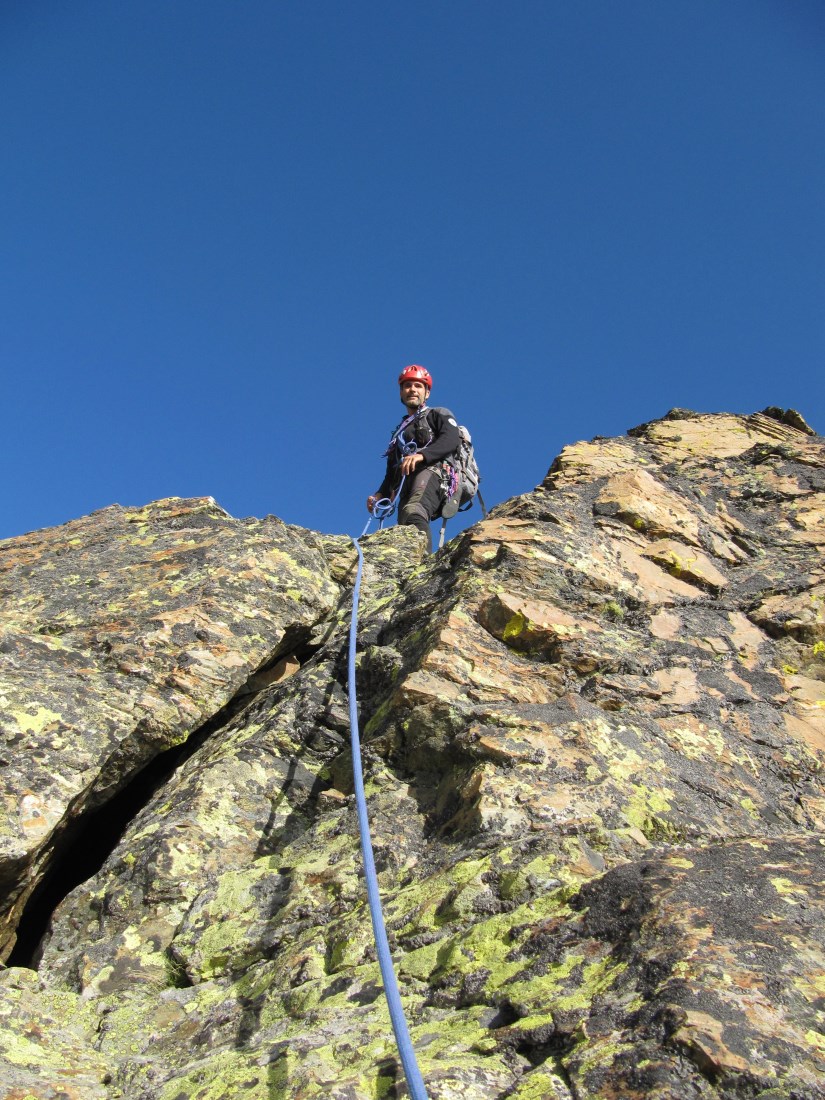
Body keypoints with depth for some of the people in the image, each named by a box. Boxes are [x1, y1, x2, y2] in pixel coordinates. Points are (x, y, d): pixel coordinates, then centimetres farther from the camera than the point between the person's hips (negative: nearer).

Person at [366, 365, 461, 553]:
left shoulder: (438, 415, 20)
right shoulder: (399, 432, 38)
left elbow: (452, 439, -4)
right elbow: (391, 474, 33)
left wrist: (421, 455, -21)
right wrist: (380, 495, 12)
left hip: (433, 470, -6)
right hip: (407, 488, 6)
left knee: (414, 513, -37)